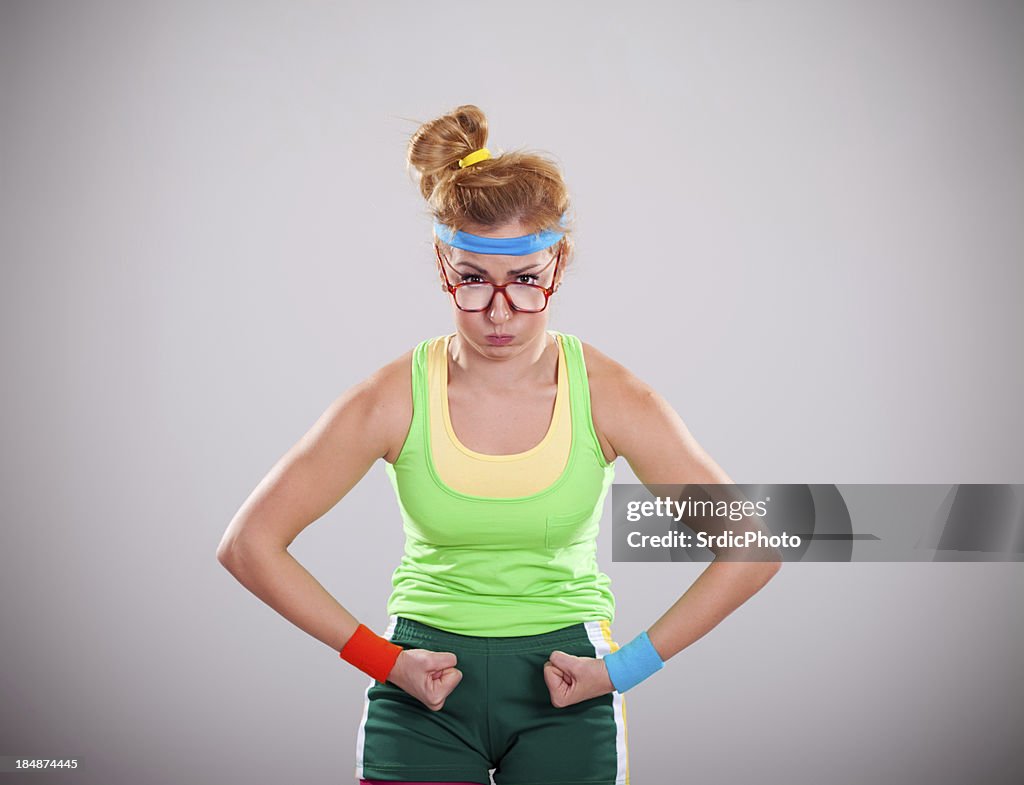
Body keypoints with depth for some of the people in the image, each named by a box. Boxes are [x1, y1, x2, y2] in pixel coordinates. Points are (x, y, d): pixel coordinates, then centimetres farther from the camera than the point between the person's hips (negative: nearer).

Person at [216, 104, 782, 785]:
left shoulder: (608, 396, -10)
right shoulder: (395, 398, -11)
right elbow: (249, 544, -6)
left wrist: (627, 667, -9)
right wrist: (379, 658, -7)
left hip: (566, 691, 0)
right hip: (423, 684, 0)